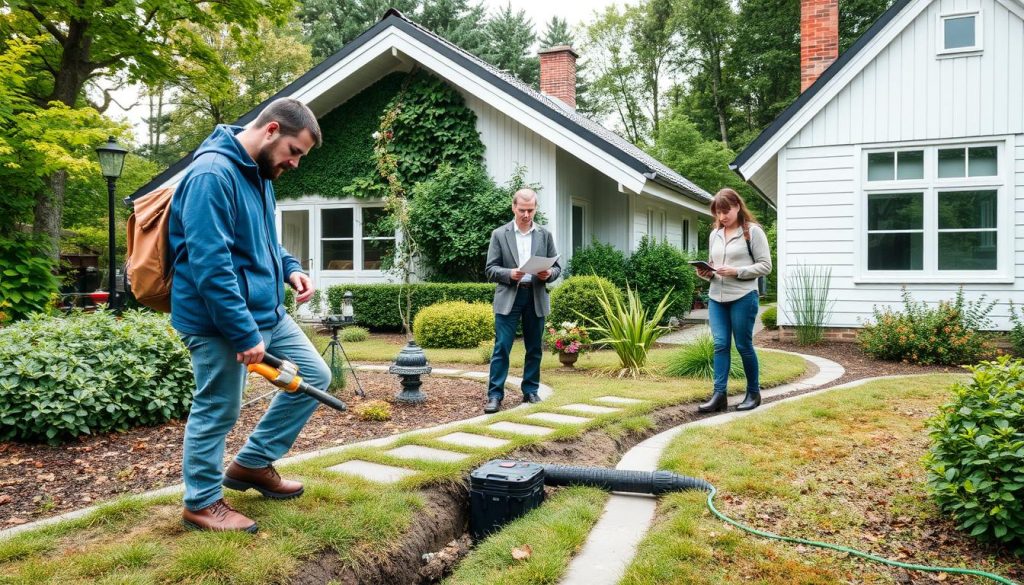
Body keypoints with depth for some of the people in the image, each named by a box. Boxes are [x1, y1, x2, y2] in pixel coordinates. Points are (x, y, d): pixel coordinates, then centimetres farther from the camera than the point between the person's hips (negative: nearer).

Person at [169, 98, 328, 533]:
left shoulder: (258, 174, 11)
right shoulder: (213, 174, -20)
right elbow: (210, 265, -26)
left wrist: (289, 268, 4)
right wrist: (245, 334, -24)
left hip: (268, 312, 10)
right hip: (222, 320, -10)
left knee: (315, 376, 12)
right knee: (216, 411, 4)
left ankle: (252, 464, 25)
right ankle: (202, 503, 25)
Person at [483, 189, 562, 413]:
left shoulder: (545, 235, 8)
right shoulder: (499, 234, 2)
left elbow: (557, 267, 10)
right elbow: (490, 269, -1)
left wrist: (549, 274, -13)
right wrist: (509, 274, -19)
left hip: (536, 298, 3)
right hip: (508, 297, -2)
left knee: (534, 349, 9)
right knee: (501, 347, -5)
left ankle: (530, 391, 20)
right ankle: (495, 395, -1)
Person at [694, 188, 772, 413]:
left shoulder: (753, 231, -3)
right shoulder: (715, 234, 14)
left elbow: (765, 265, -6)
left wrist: (736, 271, -17)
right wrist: (706, 273, -1)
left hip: (743, 297, -5)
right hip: (716, 298, 5)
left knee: (743, 345, 3)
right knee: (720, 344, 0)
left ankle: (753, 392, 18)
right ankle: (719, 394, 0)